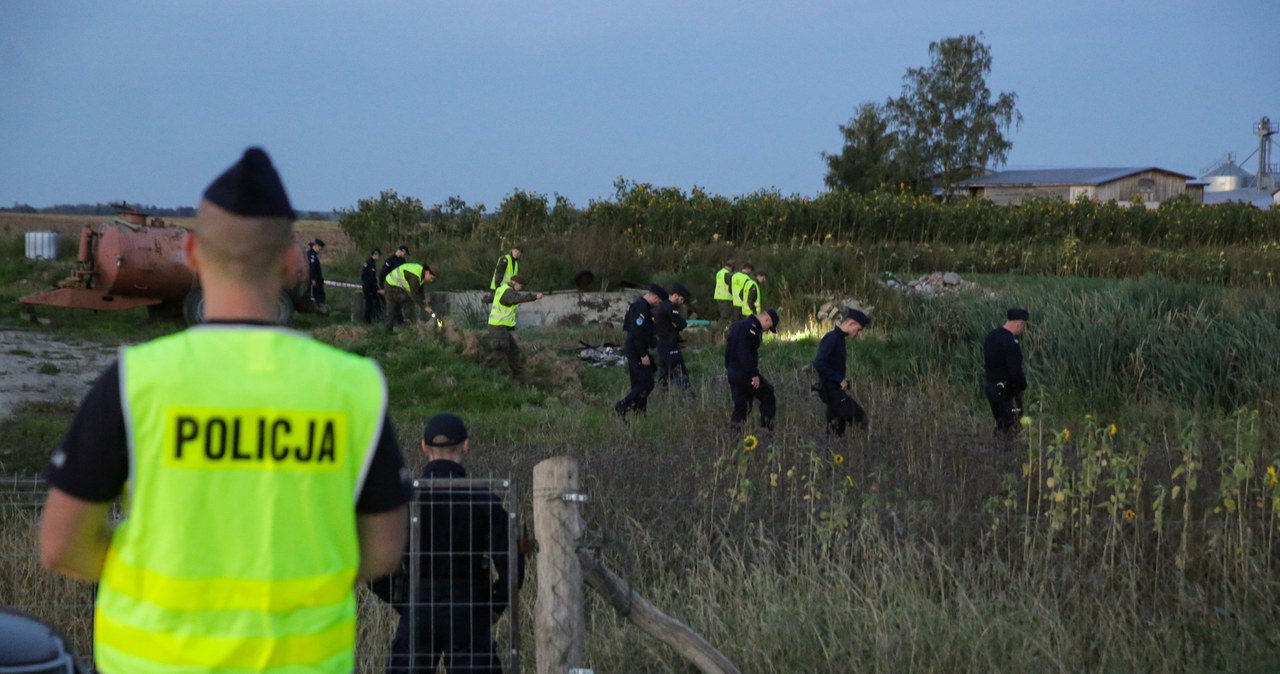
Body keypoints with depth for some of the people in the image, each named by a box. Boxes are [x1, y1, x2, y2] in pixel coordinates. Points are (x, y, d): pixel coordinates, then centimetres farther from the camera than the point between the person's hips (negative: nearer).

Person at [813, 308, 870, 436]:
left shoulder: (838, 338, 12)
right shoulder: (832, 339, -17)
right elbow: (819, 364, -26)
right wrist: (840, 379, -21)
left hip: (836, 389, 10)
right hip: (831, 389, -10)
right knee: (859, 416, -13)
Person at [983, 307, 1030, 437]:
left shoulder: (991, 336, 5)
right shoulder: (1011, 343, -23)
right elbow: (1015, 372, -25)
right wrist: (1023, 385, -7)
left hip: (990, 386, 9)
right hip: (1007, 392, -9)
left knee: (1000, 423, 19)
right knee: (1010, 426, -1)